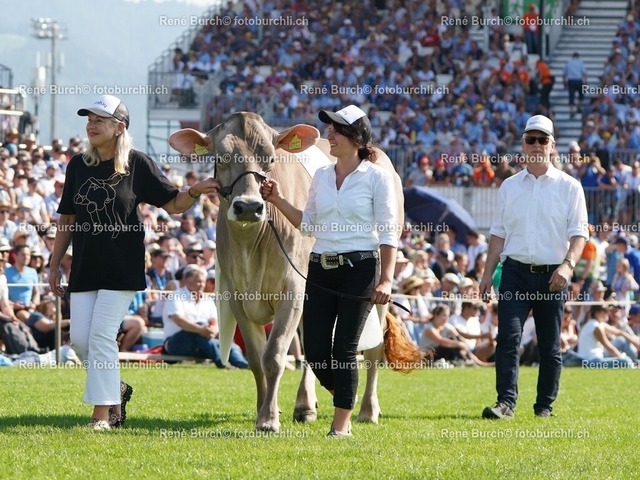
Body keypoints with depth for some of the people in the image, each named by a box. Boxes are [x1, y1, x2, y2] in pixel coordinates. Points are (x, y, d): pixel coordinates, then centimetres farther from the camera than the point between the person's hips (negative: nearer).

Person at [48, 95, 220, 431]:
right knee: (80, 337, 1)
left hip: (122, 268, -5)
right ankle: (116, 389, 24)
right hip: (85, 268, 5)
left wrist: (195, 192, -22)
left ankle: (102, 413, -8)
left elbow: (174, 205, -1)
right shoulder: (78, 166, 7)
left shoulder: (138, 164, -4)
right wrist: (54, 265, 13)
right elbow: (67, 220, 14)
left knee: (102, 335, -12)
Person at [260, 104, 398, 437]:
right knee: (315, 349, 0)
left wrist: (386, 279, -14)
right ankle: (343, 395, 28)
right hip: (320, 269, 5)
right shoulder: (321, 177, 11)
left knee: (344, 347, -4)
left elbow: (388, 233, -7)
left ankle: (342, 422, 6)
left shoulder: (376, 178, -4)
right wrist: (277, 200, 7)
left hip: (360, 268, -5)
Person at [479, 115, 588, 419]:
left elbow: (579, 233, -2)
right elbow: (499, 233, 14)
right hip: (516, 272, 2)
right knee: (508, 337, -12)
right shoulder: (509, 187, 12)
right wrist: (488, 274, 8)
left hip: (552, 276, -1)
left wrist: (568, 264, -18)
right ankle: (506, 402, -16)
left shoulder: (569, 187, 4)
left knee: (550, 345, 4)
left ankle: (545, 405, 13)